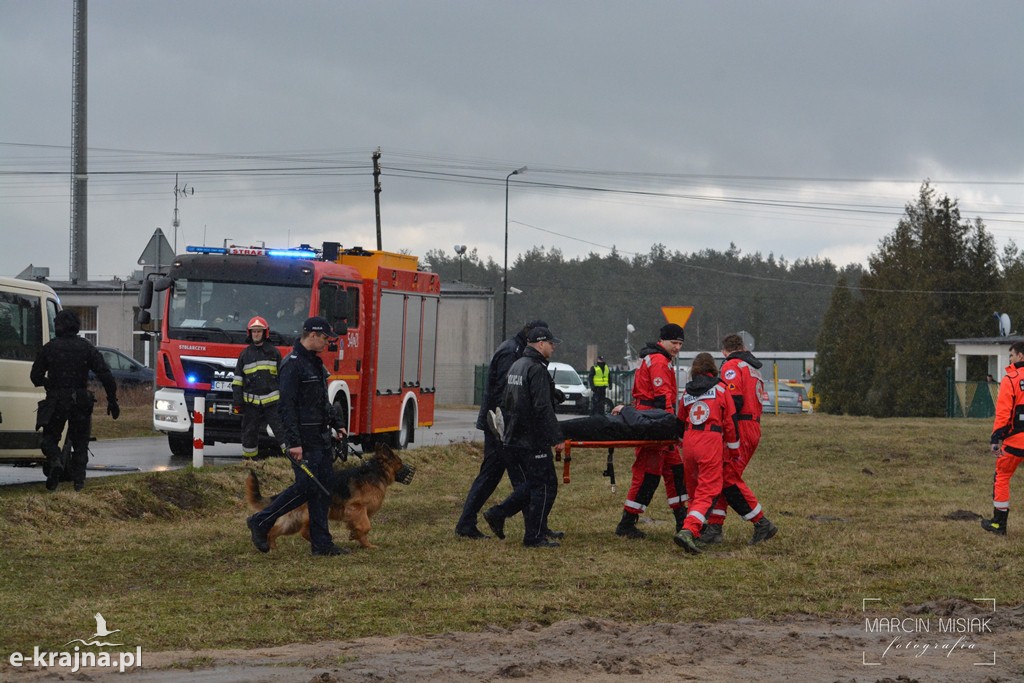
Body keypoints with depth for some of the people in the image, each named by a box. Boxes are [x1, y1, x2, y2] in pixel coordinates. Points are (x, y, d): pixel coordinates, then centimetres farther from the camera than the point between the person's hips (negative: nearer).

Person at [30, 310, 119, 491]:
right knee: (80, 441, 13)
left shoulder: (49, 348, -1)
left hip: (56, 402, -1)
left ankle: (55, 462, -16)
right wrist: (112, 400, -1)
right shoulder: (87, 347, 1)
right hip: (81, 401, 1)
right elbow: (105, 375, -5)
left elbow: (35, 376, 4)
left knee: (50, 437, 13)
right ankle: (79, 480, 6)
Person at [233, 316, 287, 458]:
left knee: (282, 430, -7)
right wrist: (237, 402, 2)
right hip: (251, 402, 2)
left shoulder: (273, 352, 6)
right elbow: (238, 379, 9)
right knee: (249, 432, 8)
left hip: (272, 400, -2)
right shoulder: (245, 354, 9)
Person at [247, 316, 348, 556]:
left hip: (321, 437, 10)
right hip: (305, 441, -10)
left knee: (323, 488, 6)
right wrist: (294, 443, -24)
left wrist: (337, 424, 20)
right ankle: (260, 523, 4)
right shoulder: (292, 365, -16)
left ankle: (321, 543, 9)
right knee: (305, 487, -8)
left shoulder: (315, 363, 15)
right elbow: (287, 406, -21)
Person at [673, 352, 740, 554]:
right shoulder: (720, 389, 3)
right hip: (711, 442, -4)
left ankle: (692, 530, 33)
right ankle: (688, 530, -25)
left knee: (693, 489, 22)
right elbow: (730, 422, 3)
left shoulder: (687, 392, 13)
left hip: (689, 441, 4)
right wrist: (734, 450, 14)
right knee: (707, 492, -6)